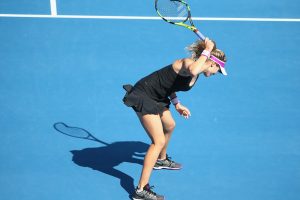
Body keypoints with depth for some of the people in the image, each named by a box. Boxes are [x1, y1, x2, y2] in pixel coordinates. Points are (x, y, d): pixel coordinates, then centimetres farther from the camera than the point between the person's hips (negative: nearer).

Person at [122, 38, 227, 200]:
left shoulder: (196, 73, 7)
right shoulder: (188, 63, -22)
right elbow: (192, 71, -50)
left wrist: (177, 104, 13)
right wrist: (206, 51, -37)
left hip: (157, 98, 10)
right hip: (143, 97, -10)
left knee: (169, 126, 31)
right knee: (158, 141, -16)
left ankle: (161, 160, 59)